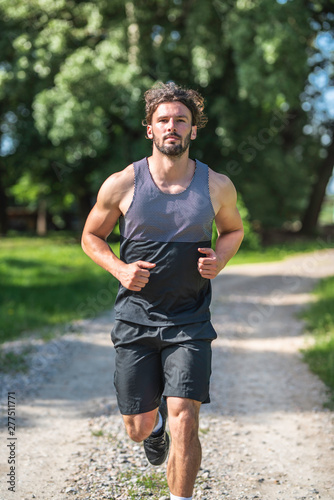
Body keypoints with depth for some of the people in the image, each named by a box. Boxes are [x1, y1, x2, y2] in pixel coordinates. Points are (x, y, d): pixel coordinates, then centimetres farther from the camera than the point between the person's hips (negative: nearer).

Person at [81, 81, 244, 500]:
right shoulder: (121, 185, -6)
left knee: (184, 422, -15)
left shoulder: (217, 187, -2)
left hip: (190, 323, 0)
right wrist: (119, 269, -11)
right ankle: (154, 423, 49)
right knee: (138, 429, 10)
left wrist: (221, 258, -4)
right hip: (135, 320, 1)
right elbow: (91, 236, 8)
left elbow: (233, 229, 18)